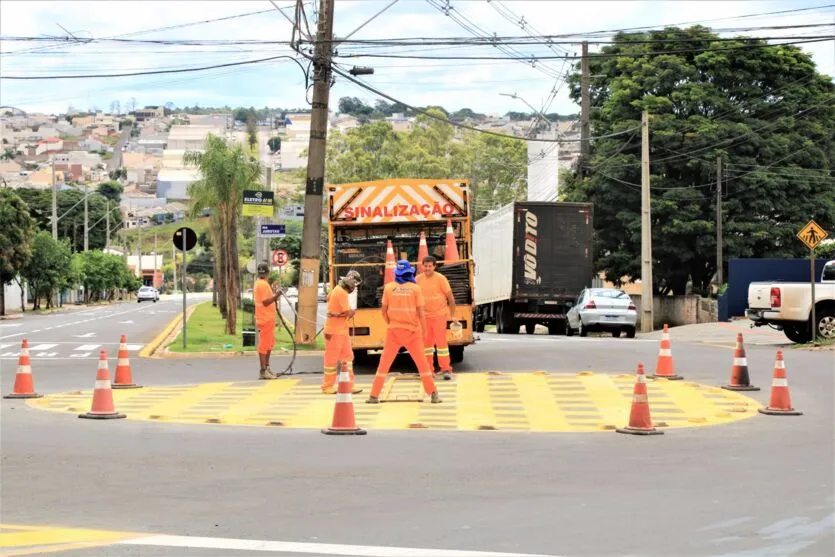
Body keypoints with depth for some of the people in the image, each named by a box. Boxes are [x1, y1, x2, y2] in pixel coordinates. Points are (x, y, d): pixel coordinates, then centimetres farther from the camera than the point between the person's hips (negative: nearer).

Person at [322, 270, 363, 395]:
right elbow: (348, 313, -26)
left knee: (347, 357, 8)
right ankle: (327, 386, 11)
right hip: (334, 332, -9)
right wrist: (352, 311, -4)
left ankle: (349, 385, 10)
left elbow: (328, 298, 26)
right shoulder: (342, 293, -21)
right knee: (332, 359, 1)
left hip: (342, 331, 9)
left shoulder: (338, 289, 7)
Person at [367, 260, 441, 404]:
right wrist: (424, 331, 5)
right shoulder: (415, 288, -5)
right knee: (422, 363, 7)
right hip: (412, 331, -1)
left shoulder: (389, 288, -1)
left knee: (384, 364, 7)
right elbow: (420, 312, -6)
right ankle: (433, 394, 6)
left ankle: (374, 396, 5)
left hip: (394, 331, 1)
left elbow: (384, 311, 2)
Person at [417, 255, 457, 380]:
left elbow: (451, 297, -7)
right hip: (425, 316, 4)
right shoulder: (418, 279, -2)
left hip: (439, 315, -4)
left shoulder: (440, 278, -11)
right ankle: (428, 370, 16)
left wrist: (453, 315, -8)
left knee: (441, 341, -7)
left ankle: (446, 369, -1)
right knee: (426, 342, 8)